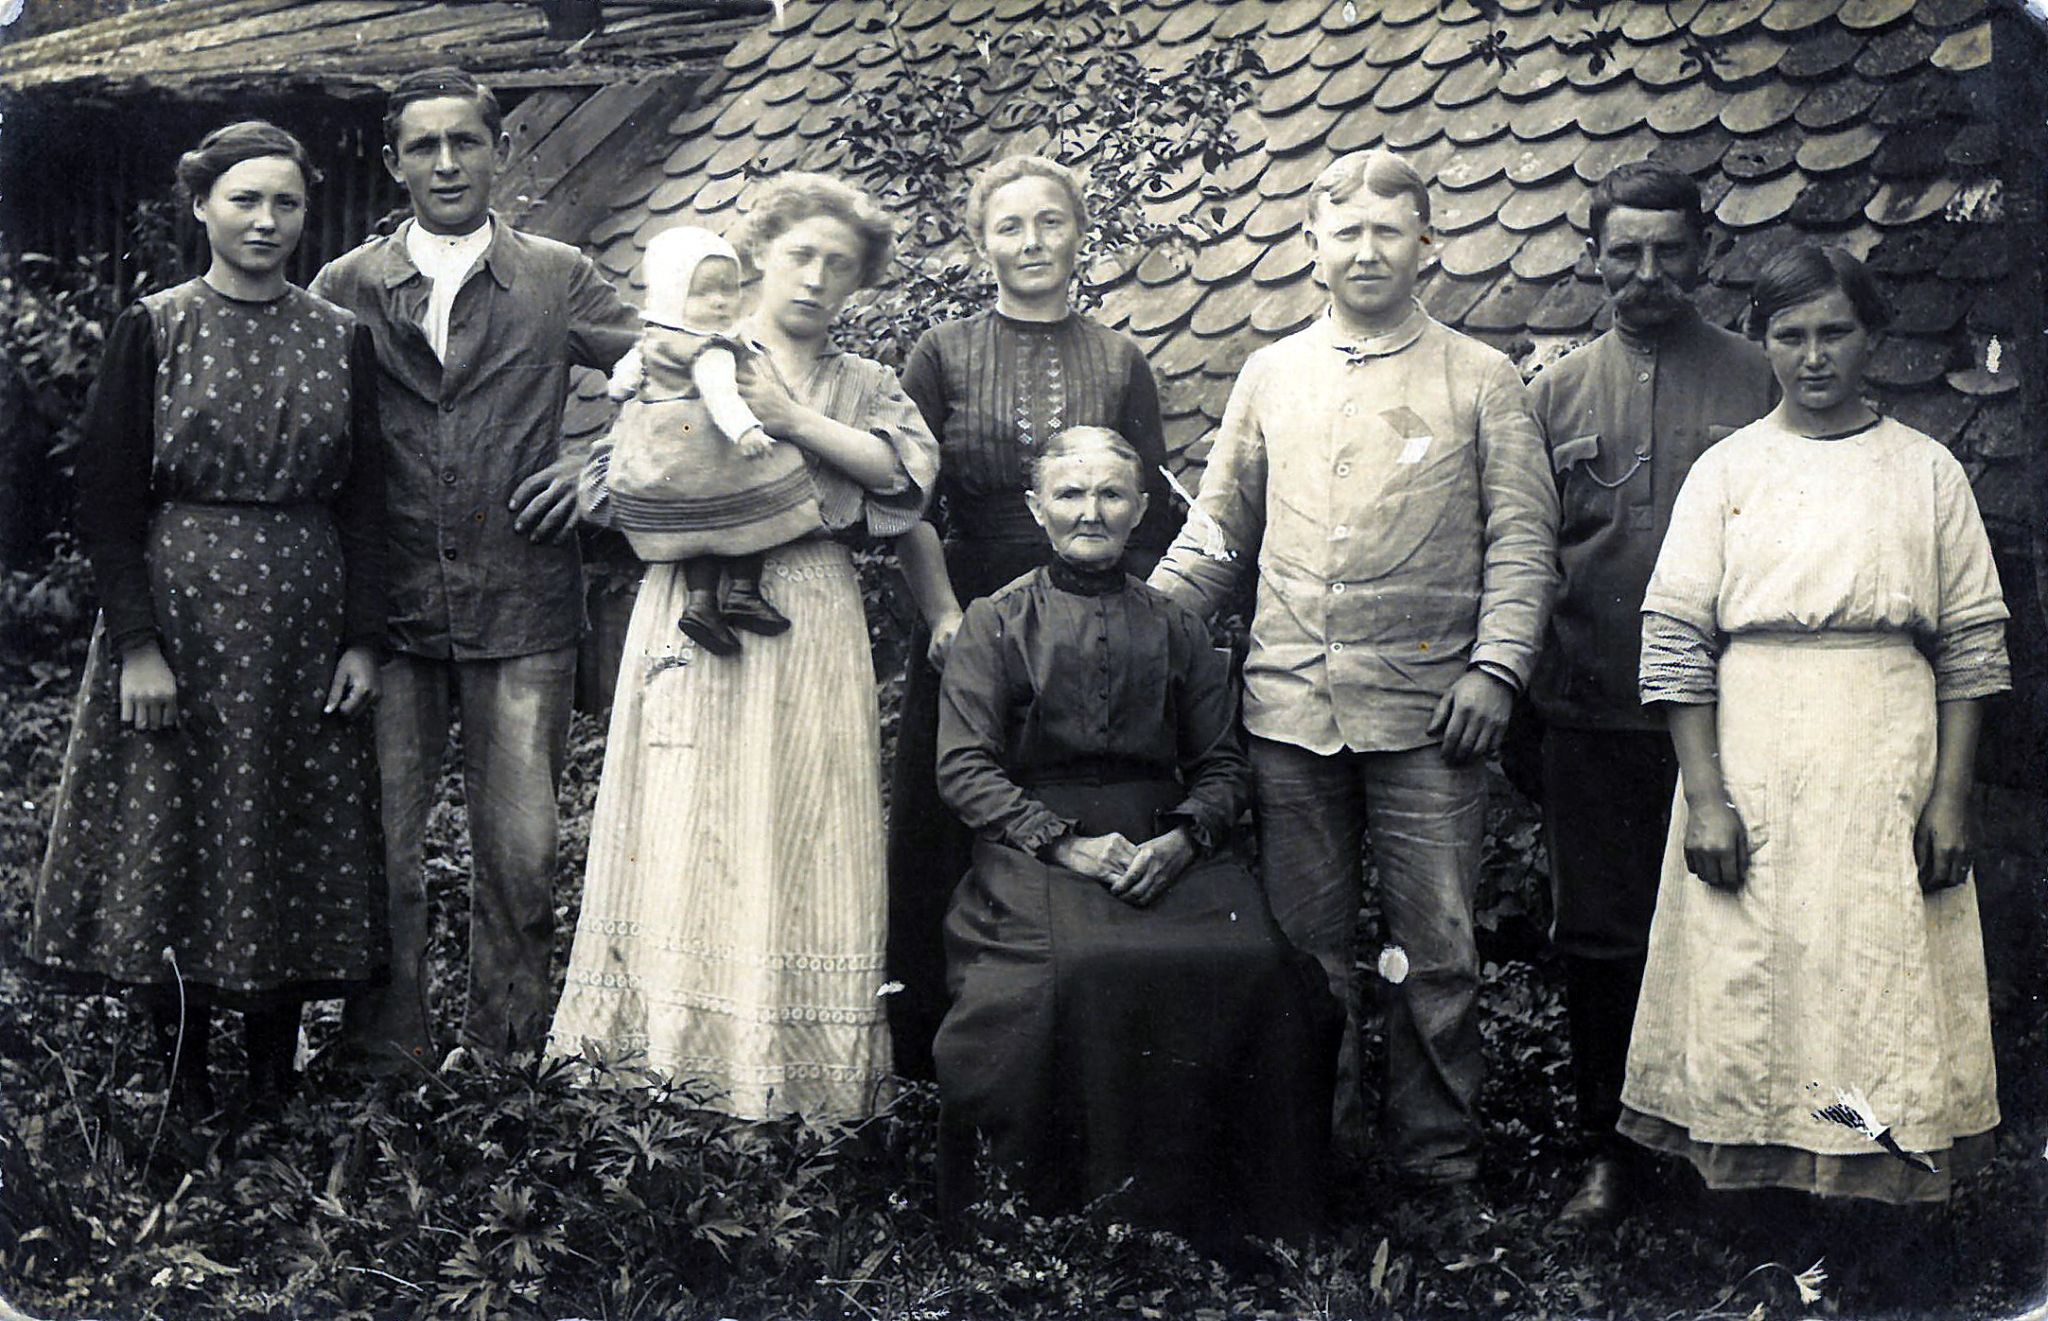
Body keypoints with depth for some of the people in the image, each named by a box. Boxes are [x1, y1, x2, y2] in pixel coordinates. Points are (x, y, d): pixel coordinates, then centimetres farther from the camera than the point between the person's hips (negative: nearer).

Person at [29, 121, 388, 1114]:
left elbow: (364, 498, 7)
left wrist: (363, 639, -1)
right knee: (167, 836, 2)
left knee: (293, 835, 5)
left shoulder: (340, 338, 6)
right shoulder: (152, 330, 0)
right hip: (176, 609, -2)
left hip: (302, 620, 2)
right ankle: (182, 1088, 15)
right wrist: (136, 642, -11)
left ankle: (274, 1082, 19)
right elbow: (106, 496, -3)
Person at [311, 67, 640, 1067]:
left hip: (521, 608, -1)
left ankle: (508, 1052, 17)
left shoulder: (561, 281, 6)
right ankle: (383, 1051, 17)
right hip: (387, 608, 1)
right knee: (380, 844, 3)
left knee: (520, 851, 2)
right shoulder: (347, 288, 8)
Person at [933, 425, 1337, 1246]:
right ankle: (1093, 1196, -16)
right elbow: (965, 769, 1)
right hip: (1036, 854, -2)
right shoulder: (996, 623, 9)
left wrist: (1180, 842, -9)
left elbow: (1223, 767, 13)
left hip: (1167, 849, 2)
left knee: (1253, 962, -27)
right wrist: (1069, 844, -12)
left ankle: (1215, 1197, -12)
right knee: (1087, 966, -35)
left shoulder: (1177, 630, 18)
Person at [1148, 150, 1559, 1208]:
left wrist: (1494, 666, -9)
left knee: (1435, 949, 1)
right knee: (1305, 943, 8)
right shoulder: (1270, 376, 12)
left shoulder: (1480, 380, 5)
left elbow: (1520, 538, 2)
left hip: (1427, 712, -2)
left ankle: (1437, 1158, 14)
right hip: (1289, 707, 2)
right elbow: (1220, 526, 16)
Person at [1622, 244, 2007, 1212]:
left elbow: (1973, 647, 6)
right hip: (1753, 771, 0)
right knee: (1748, 990, 1)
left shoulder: (1927, 471, 8)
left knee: (1884, 986, 0)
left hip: (1887, 775, 1)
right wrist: (1706, 797, -8)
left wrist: (1951, 796, -2)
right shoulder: (1727, 469, 5)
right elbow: (1676, 642, 0)